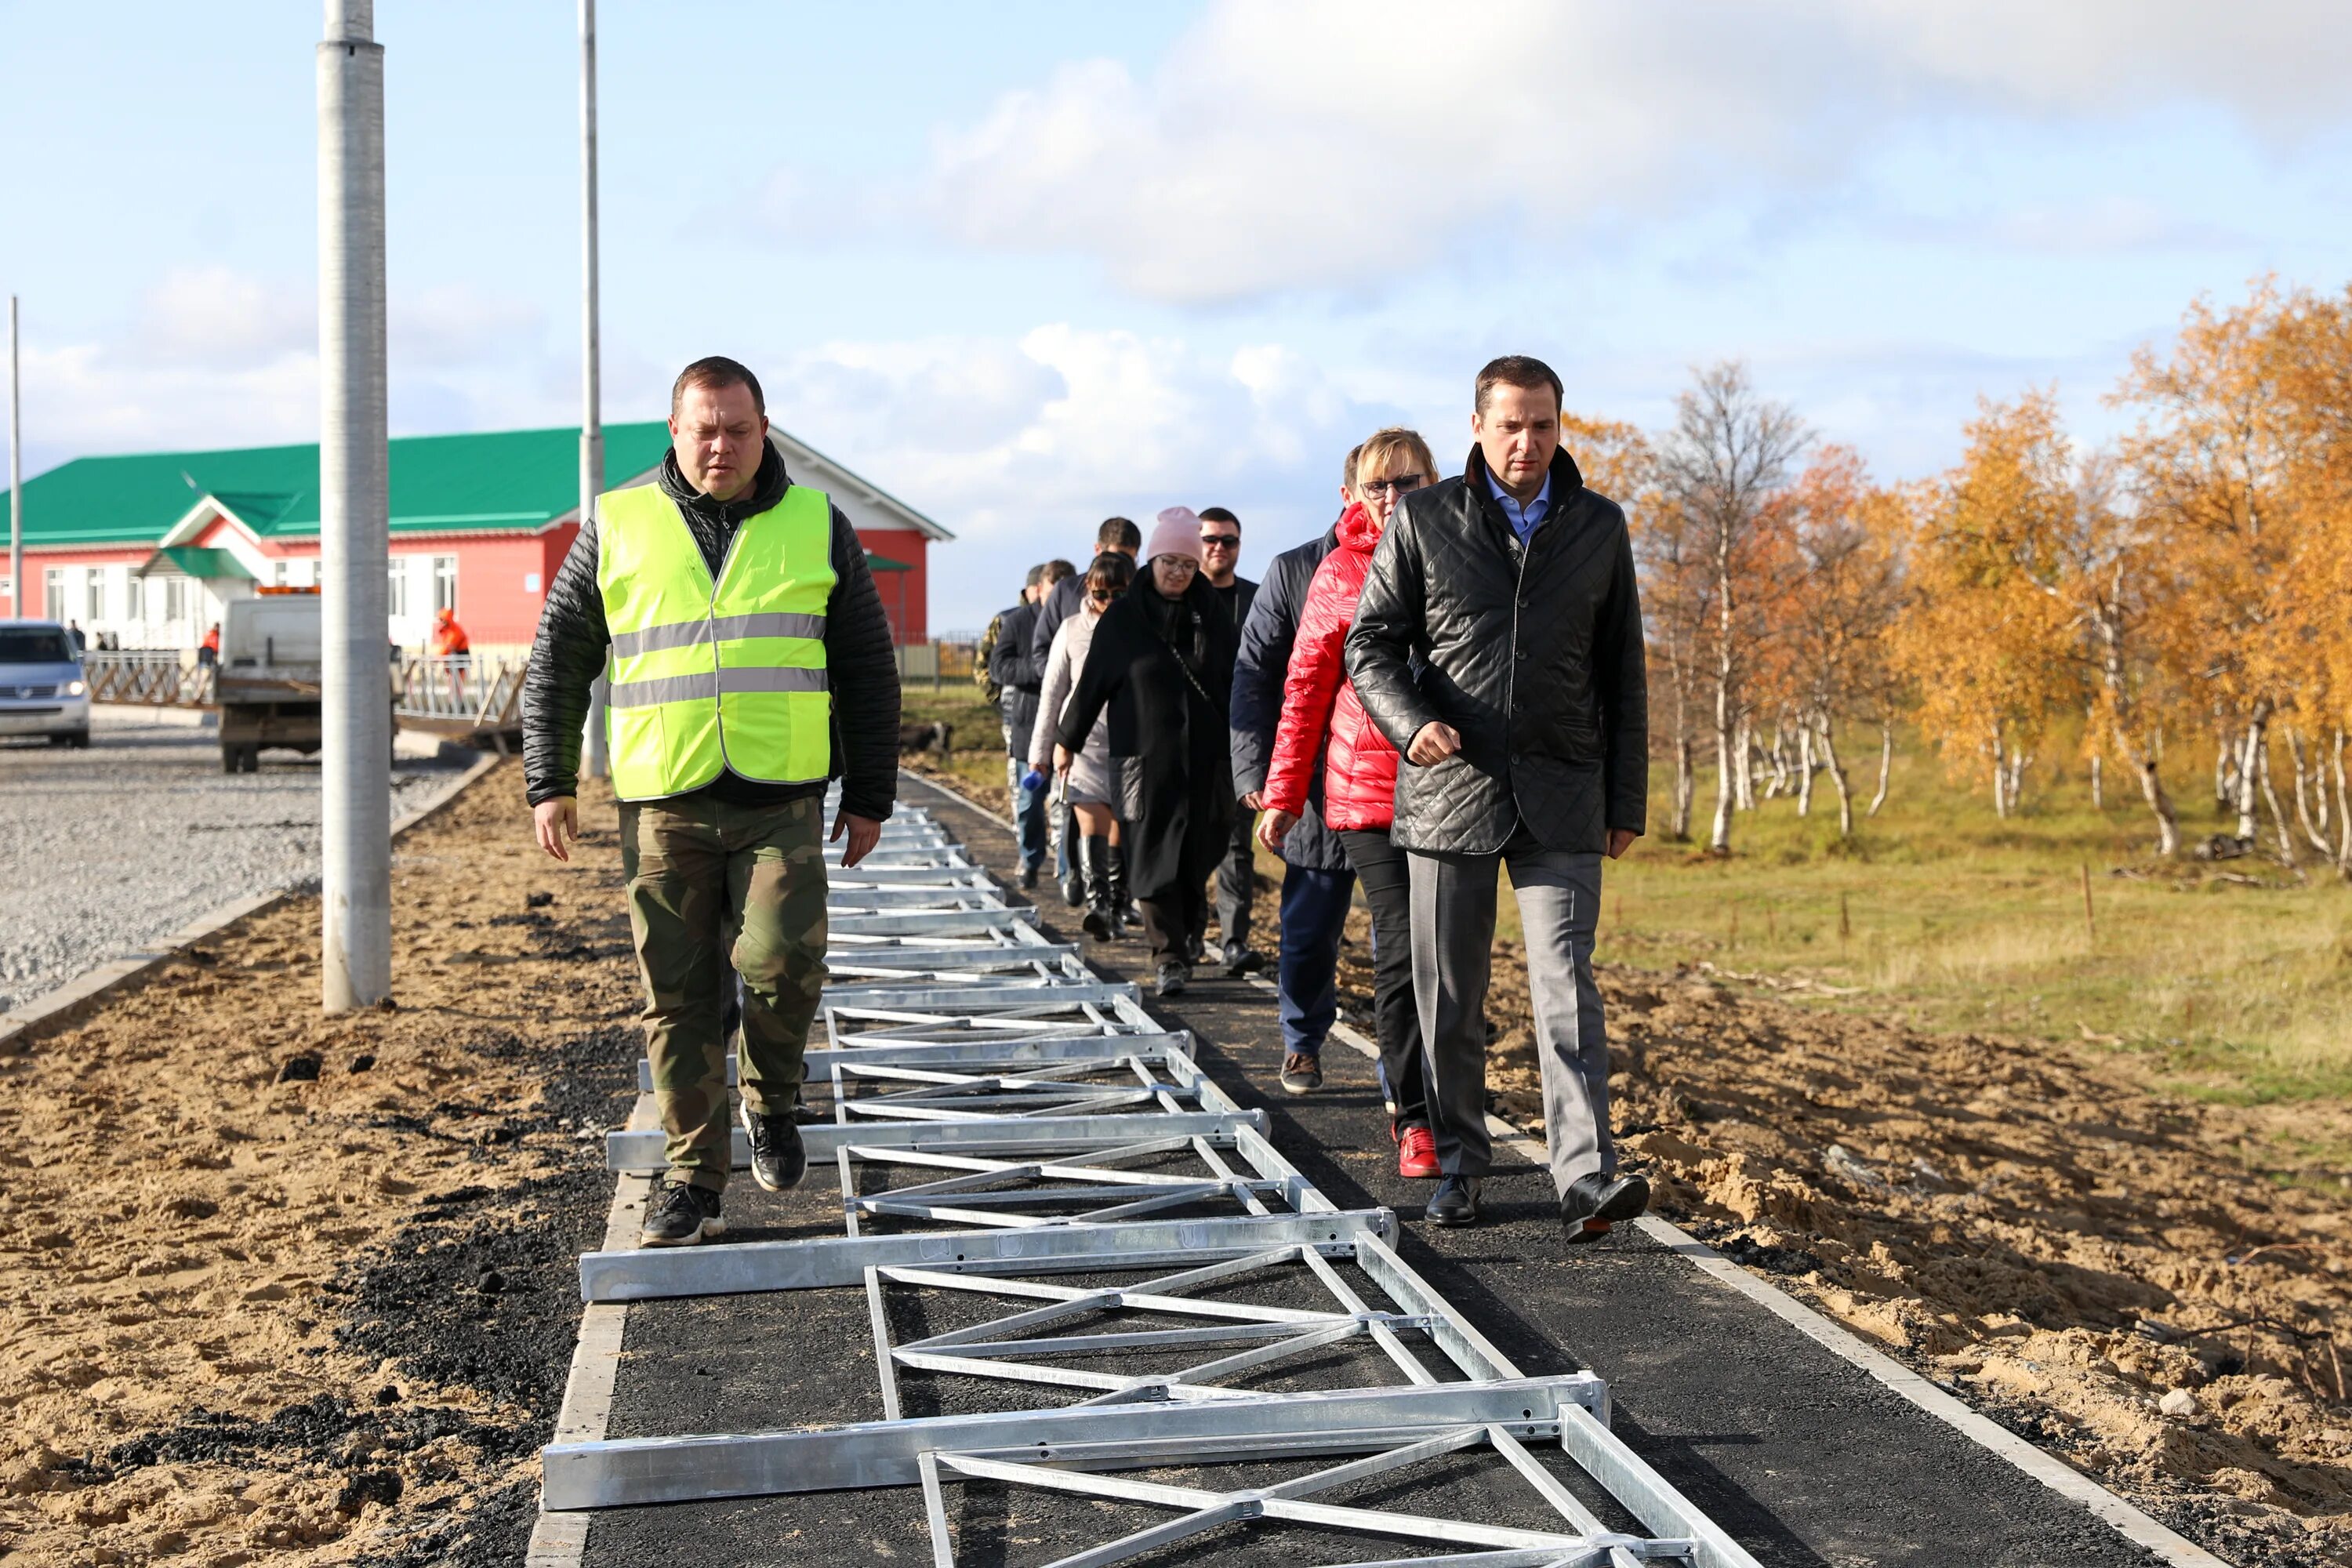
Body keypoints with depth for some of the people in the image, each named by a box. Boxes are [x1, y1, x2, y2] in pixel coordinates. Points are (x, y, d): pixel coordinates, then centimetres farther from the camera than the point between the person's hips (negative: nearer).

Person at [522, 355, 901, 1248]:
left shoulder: (816, 527, 8)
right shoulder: (617, 527, 7)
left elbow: (867, 670, 12)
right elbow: (557, 661, 12)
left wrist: (871, 796, 9)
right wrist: (550, 782, 5)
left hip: (782, 803, -1)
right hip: (661, 805, 1)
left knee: (782, 964, -15)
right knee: (678, 998, 3)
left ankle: (772, 1101, 15)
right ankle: (693, 1180, 16)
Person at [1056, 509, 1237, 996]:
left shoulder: (1212, 617, 9)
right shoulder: (1122, 619, 3)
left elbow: (1235, 684, 14)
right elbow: (1092, 684, 7)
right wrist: (1067, 740, 11)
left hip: (1205, 760, 2)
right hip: (1145, 759, -2)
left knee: (1197, 857, 3)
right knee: (1155, 860, -5)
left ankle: (1184, 940, 21)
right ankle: (1169, 959, -4)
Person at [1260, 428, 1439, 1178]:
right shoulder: (1340, 572, 2)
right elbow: (1306, 687, 4)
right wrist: (1282, 793, 3)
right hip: (1369, 785, -2)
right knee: (1404, 952, -6)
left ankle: (1410, 1091, 28)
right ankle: (1413, 1117, 5)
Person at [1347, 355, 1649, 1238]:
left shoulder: (1599, 527, 9)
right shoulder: (1422, 521, 3)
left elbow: (1622, 672, 12)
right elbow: (1371, 643, 4)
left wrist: (1627, 802, 8)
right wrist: (1409, 721, -16)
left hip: (1561, 800, 0)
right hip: (1449, 789, 0)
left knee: (1566, 984, -11)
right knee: (1450, 998, 6)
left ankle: (1588, 1181, -14)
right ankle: (1459, 1166, 20)